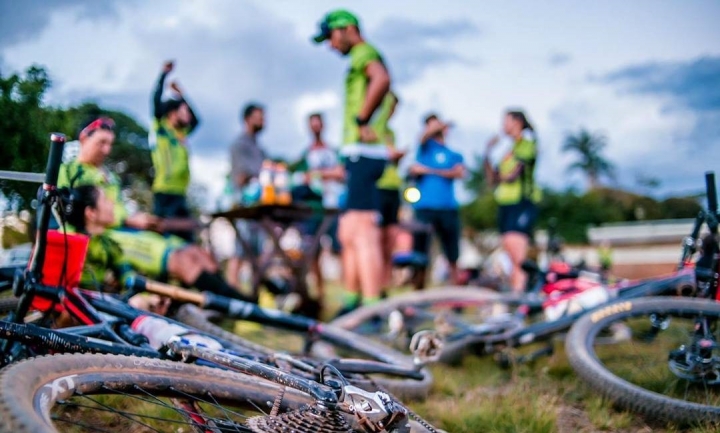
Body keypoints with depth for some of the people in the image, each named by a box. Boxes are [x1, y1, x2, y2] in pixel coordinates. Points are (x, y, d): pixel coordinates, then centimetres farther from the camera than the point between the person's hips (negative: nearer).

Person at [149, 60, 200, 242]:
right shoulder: (160, 129, -2)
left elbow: (195, 120, 34)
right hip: (165, 194, -8)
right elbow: (156, 100, -12)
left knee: (186, 240, 6)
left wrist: (181, 95, 30)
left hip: (180, 194, 8)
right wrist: (164, 74, -4)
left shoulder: (181, 133, 17)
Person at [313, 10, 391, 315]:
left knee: (363, 232, -14)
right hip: (357, 155, 11)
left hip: (364, 152, -11)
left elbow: (382, 79, -29)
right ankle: (351, 304, 20)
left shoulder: (365, 52, -5)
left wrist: (362, 119, -21)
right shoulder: (359, 60, 26)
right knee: (348, 232, 13)